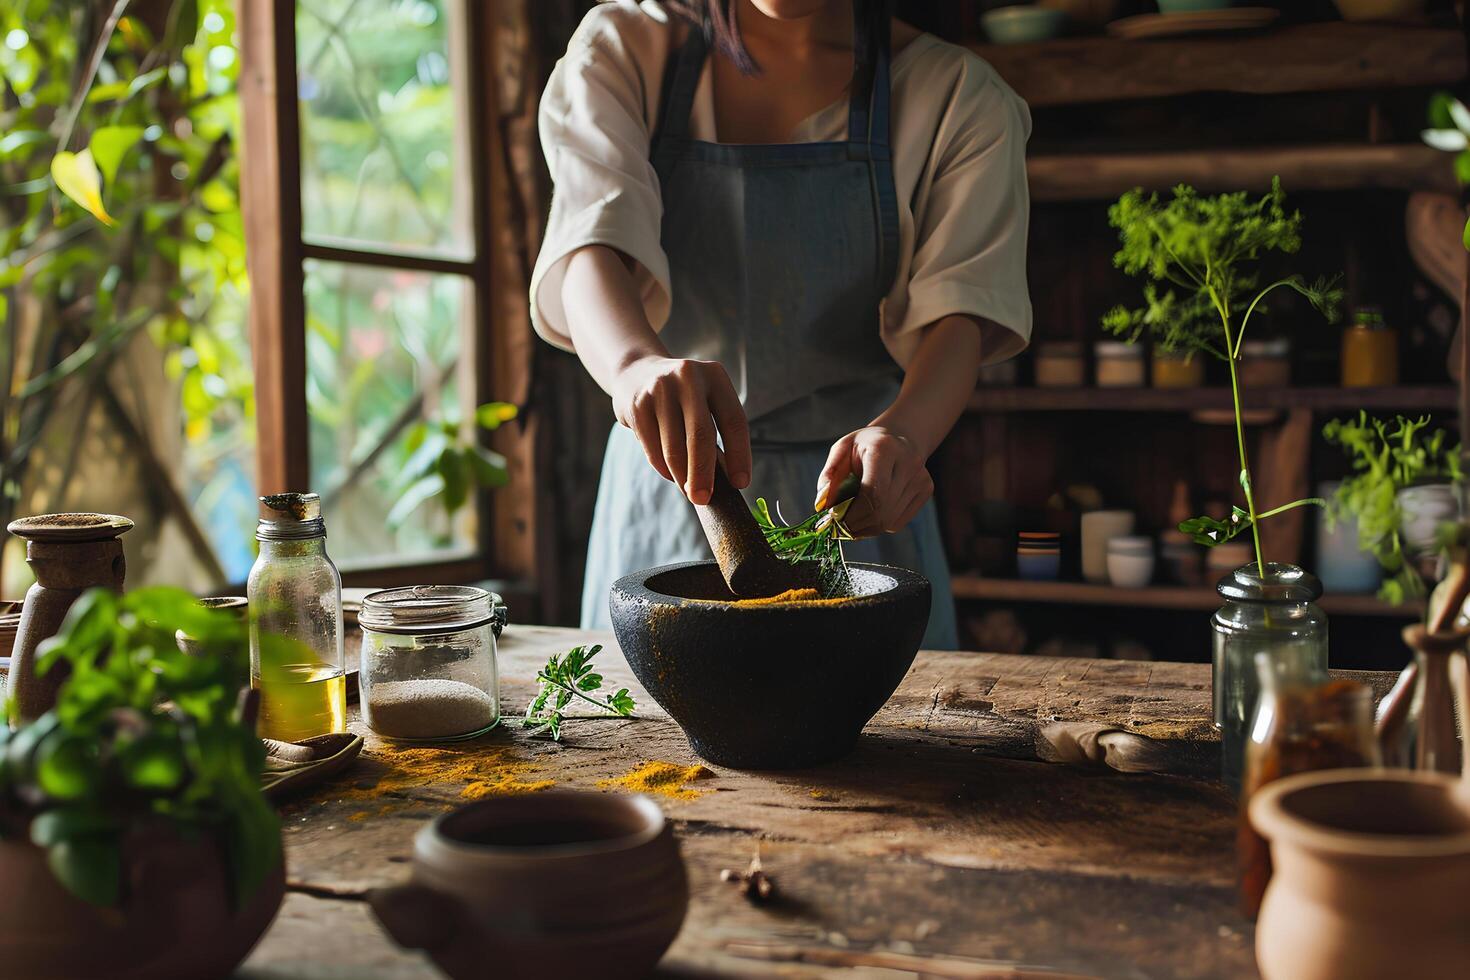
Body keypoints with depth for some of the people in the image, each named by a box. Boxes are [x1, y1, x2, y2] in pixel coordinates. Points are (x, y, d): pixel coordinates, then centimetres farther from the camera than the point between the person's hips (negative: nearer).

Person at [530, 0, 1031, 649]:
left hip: (858, 490, 0)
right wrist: (637, 363, -45)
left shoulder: (956, 94, -6)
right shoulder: (622, 53, -5)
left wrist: (900, 434, -40)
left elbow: (960, 309, -17)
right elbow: (595, 240, -22)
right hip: (662, 502, 1)